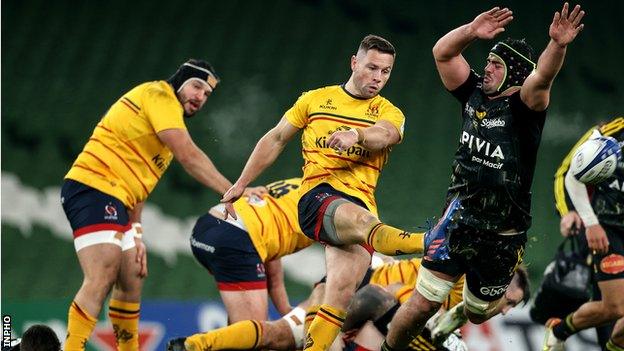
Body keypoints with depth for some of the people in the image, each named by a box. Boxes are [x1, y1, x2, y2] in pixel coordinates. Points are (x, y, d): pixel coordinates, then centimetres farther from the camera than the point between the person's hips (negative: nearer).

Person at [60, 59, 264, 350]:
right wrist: (232, 192, -12)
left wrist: (135, 232, 15)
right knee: (101, 280, -21)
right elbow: (189, 156, -15)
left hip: (116, 200, 11)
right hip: (92, 187, -11)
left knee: (131, 283, 14)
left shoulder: (170, 111, 24)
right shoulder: (158, 96, -6)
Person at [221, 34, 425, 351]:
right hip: (318, 196, -2)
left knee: (341, 293, -18)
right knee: (360, 220, -37)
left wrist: (357, 135, -34)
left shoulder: (389, 113, 14)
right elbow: (275, 139, 24)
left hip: (360, 202, 2)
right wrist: (241, 185, 22)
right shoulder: (315, 100, 16)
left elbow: (385, 134, -11)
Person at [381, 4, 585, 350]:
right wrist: (472, 31, -23)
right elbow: (442, 52, -4)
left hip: (503, 236, -2)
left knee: (477, 313, 15)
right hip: (459, 220, 2)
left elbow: (542, 76, -31)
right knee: (424, 303, -5)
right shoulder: (475, 94, 3)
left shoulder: (523, 107, -11)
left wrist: (557, 45, -52)